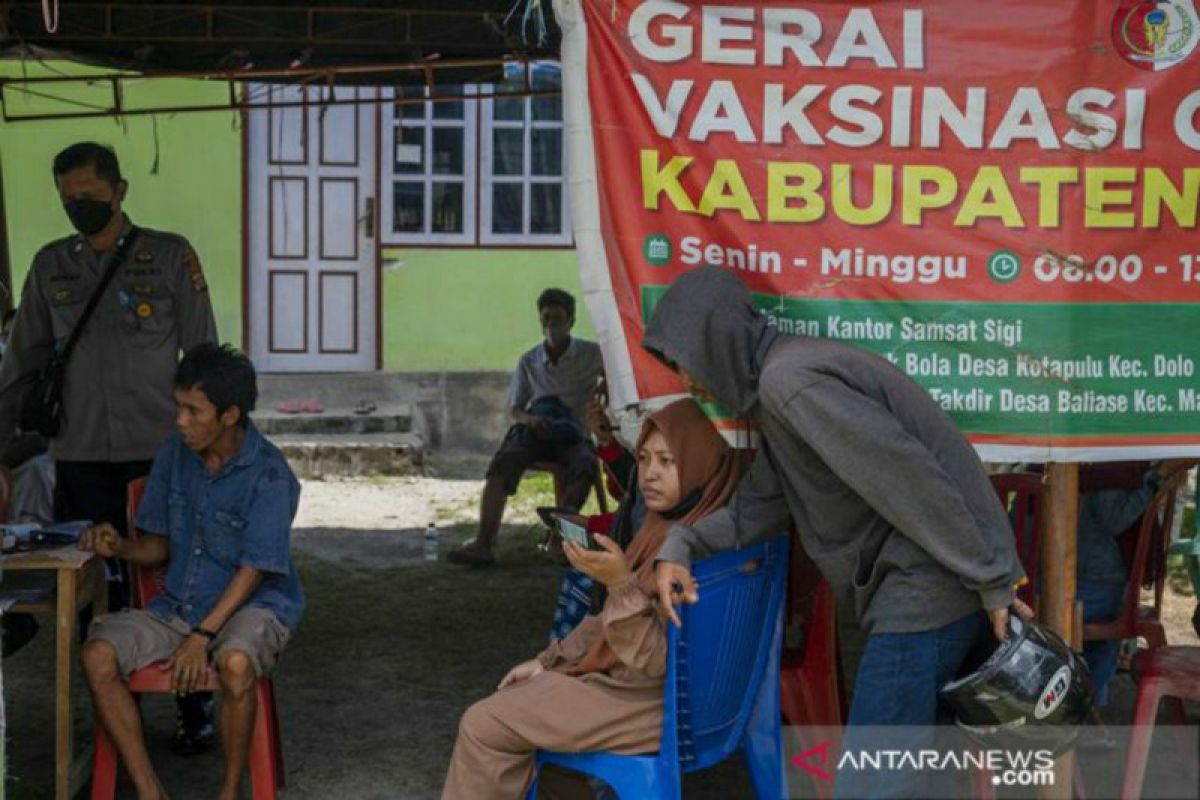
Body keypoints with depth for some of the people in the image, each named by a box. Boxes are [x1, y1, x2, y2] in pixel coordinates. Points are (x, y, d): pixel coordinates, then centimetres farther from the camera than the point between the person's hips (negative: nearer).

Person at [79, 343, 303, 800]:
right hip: (177, 606, 6)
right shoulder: (174, 455, 3)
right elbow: (159, 548, 12)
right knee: (97, 655, -20)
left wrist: (203, 636, -24)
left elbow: (254, 570, -17)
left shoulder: (268, 474, -14)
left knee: (236, 663, -38)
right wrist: (119, 547, -9)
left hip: (253, 605, -5)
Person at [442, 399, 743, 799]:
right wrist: (546, 661, 12)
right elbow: (611, 620, 15)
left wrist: (621, 583, -35)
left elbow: (657, 660, -25)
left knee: (483, 725, -7)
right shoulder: (666, 526, 5)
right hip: (621, 673, 10)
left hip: (653, 702, -10)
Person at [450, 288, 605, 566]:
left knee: (585, 466, -38)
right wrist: (528, 419, -11)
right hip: (536, 431, 2)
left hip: (573, 433, -1)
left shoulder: (591, 354, 5)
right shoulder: (529, 362, 12)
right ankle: (484, 543, -41)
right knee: (502, 464, -30)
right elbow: (513, 409, 12)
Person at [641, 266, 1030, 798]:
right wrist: (682, 545, 6)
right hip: (929, 588, 10)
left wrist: (993, 583, -19)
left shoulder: (788, 379, -17)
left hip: (929, 593, -10)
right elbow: (759, 505, 21)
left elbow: (910, 479, -22)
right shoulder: (773, 387, 17)